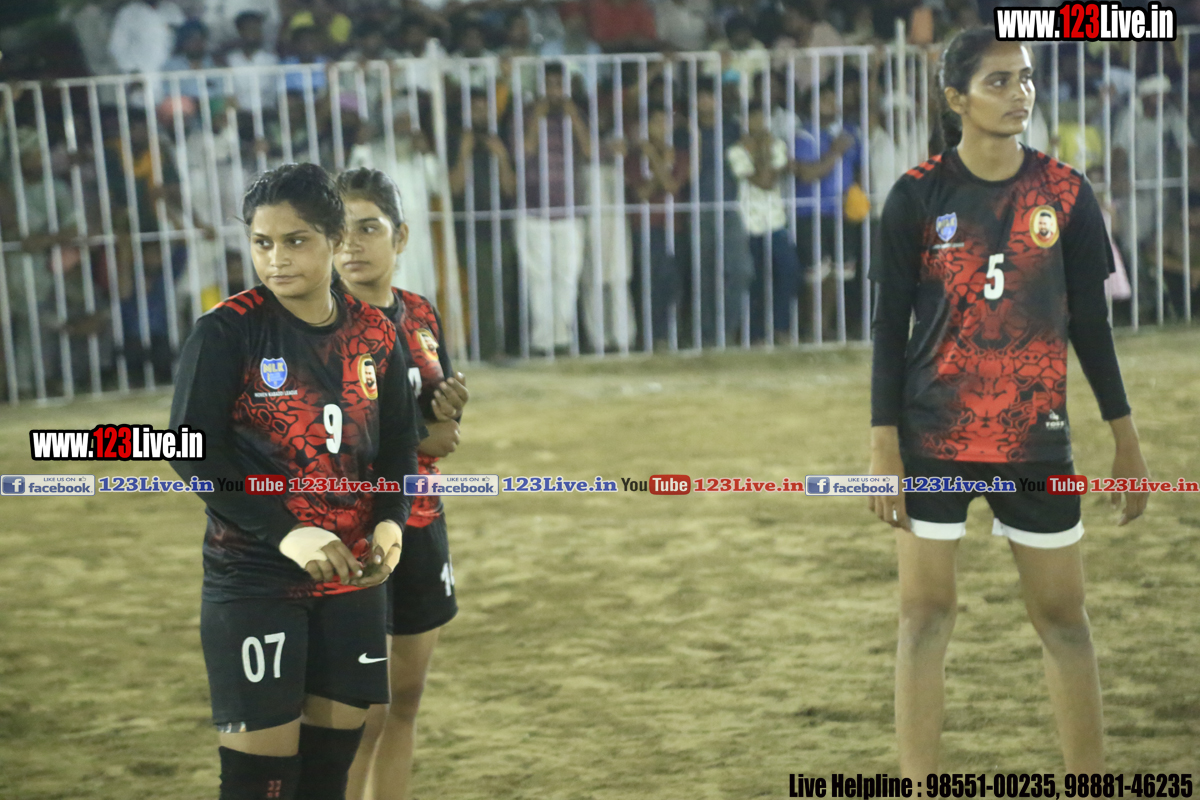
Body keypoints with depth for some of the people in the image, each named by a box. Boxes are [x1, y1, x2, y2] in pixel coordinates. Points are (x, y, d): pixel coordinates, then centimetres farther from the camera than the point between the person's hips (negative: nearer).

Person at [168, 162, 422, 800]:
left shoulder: (374, 335, 4)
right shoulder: (226, 330, -9)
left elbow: (400, 439, 13)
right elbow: (191, 449, -12)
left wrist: (390, 520, -6)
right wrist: (285, 533, -20)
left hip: (353, 578, 4)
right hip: (252, 576, -4)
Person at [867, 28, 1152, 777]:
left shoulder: (1066, 193, 1)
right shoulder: (917, 195, -4)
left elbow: (1090, 321, 7)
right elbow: (890, 327, -2)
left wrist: (1126, 439, 6)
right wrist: (884, 447, -7)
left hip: (1037, 437, 2)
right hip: (933, 439, -1)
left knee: (1064, 617, 8)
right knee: (927, 615, 0)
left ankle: (1091, 780, 20)